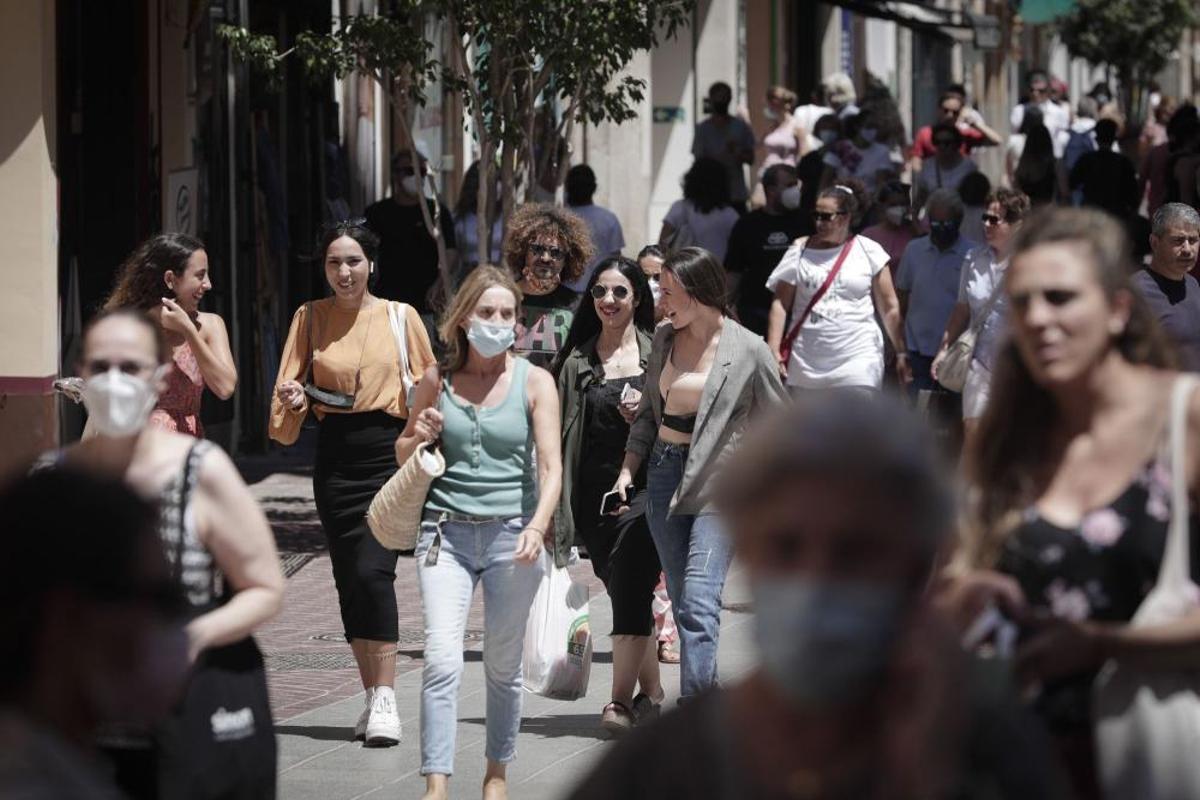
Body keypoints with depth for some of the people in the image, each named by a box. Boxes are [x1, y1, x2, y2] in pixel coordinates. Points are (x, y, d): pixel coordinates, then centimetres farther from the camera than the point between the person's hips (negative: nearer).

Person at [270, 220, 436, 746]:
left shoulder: (401, 317, 3)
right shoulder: (311, 318, 7)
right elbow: (289, 384, 6)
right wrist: (293, 400, -16)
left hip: (389, 452, -3)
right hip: (335, 458, 3)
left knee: (373, 571, -16)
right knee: (348, 577, 4)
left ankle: (385, 701, -16)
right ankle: (372, 696, 14)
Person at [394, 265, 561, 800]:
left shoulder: (534, 382, 1)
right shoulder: (437, 381, 5)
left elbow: (551, 465, -6)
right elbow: (402, 457, 17)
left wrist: (538, 526, -22)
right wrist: (419, 436, -6)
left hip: (512, 534, 0)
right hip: (447, 532, 0)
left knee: (504, 666, 9)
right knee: (442, 660, -13)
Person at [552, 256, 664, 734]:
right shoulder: (577, 361, 10)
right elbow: (562, 430, 10)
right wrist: (556, 504, 6)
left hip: (643, 488, -3)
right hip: (594, 493, 4)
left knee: (629, 588, -12)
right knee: (627, 592, 9)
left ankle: (621, 699, -9)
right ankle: (650, 693, 20)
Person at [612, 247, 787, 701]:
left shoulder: (748, 351, -7)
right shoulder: (664, 339, 9)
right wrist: (628, 469, 6)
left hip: (718, 485, -6)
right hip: (664, 473, 6)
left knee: (698, 604, -17)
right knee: (682, 604, 10)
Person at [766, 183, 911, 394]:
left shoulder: (869, 251, 3)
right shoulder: (800, 252, 5)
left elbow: (889, 308, 5)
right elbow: (781, 305, 3)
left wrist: (901, 353, 4)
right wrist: (773, 350, -7)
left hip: (857, 360, -2)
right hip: (807, 361, 2)